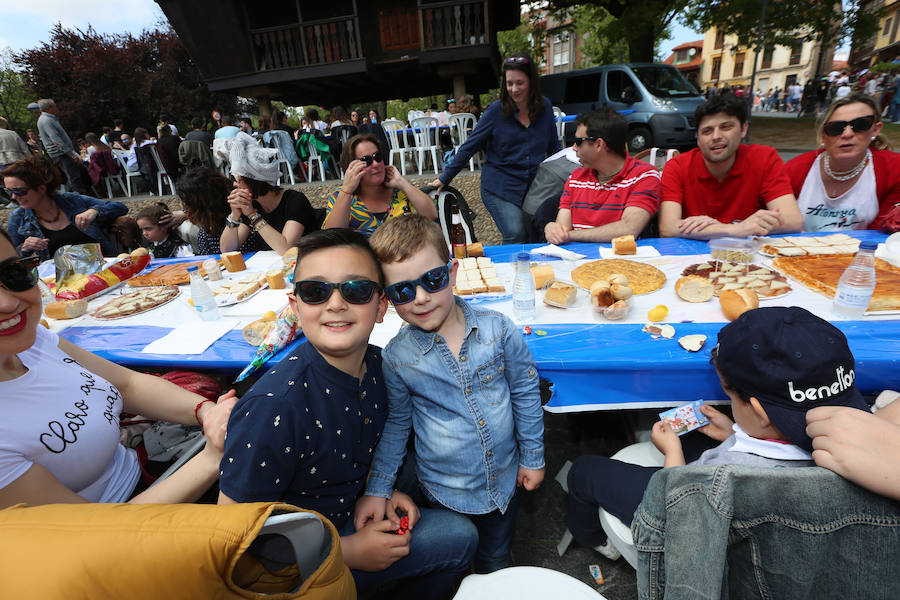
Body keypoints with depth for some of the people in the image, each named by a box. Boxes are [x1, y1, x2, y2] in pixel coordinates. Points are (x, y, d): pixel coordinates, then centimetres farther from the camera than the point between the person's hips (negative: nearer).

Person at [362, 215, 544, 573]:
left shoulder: (498, 329, -17)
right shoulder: (396, 358, -17)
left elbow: (525, 392, -4)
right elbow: (396, 424, -3)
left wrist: (533, 456, 2)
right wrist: (377, 489, -2)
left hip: (503, 480, 1)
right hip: (443, 491, -1)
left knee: (495, 564, 25)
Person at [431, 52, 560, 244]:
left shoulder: (544, 107, 7)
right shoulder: (496, 110, -3)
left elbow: (554, 147, 20)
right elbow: (469, 147, 0)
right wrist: (445, 178, -1)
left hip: (535, 186, 4)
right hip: (500, 187, -3)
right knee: (515, 234, -19)